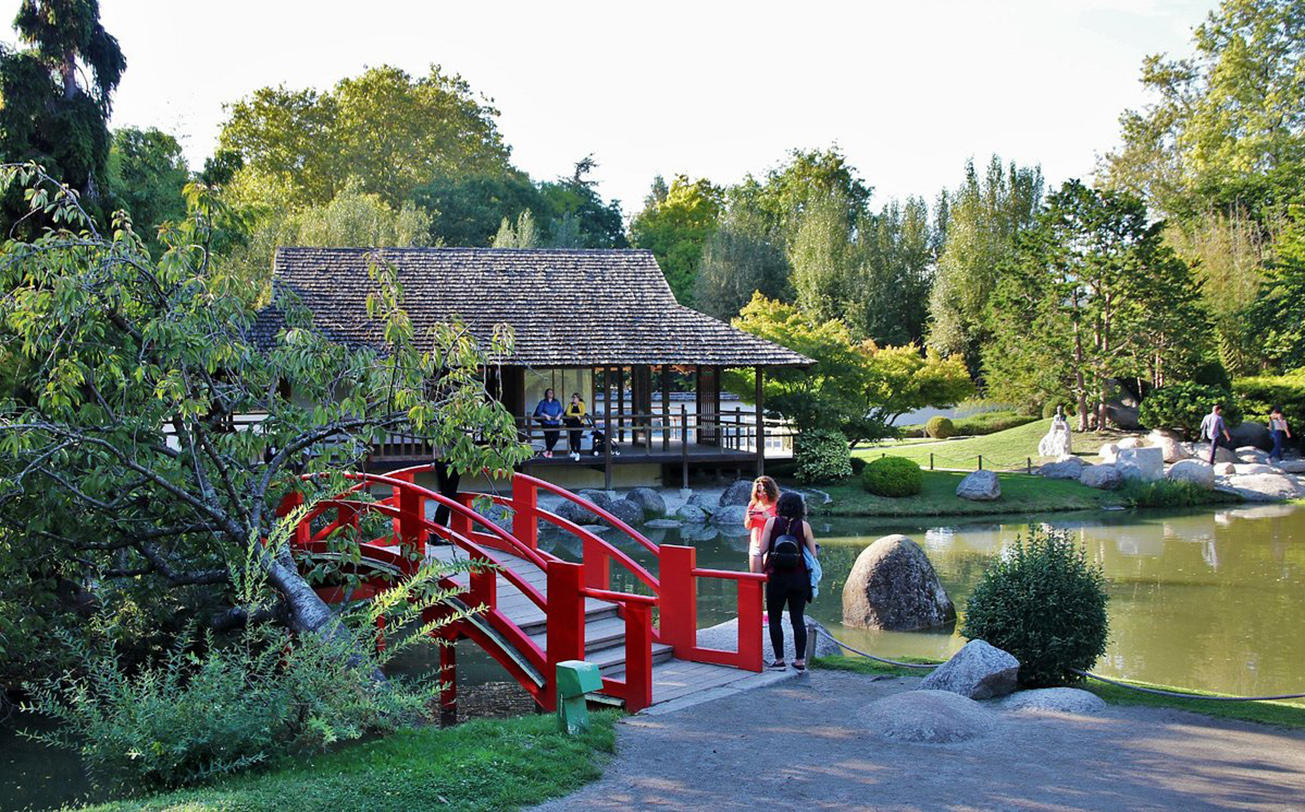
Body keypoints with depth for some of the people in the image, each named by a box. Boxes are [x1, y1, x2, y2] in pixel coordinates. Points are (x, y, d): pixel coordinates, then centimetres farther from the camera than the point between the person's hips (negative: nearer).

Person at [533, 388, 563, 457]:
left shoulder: (557, 402, 14)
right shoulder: (543, 402, 6)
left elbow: (561, 410, 10)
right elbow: (539, 411, -2)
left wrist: (559, 415, -11)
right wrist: (545, 415, -16)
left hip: (555, 423, 2)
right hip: (546, 423, -2)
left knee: (555, 437, -13)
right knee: (548, 438, -1)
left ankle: (547, 450, 0)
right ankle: (550, 452, 15)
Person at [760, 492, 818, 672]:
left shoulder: (772, 522, -3)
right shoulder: (804, 525, -2)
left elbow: (762, 549, -5)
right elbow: (813, 554, -1)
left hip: (776, 577, -1)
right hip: (799, 577, 1)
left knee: (775, 619, 8)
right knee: (798, 619, 7)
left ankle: (779, 660, 6)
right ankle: (800, 660, 8)